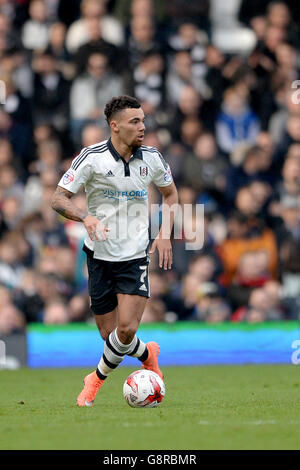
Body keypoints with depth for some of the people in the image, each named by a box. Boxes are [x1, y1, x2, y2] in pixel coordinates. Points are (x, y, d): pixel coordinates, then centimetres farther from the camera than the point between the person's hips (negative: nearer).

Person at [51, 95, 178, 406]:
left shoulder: (151, 158, 0)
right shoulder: (92, 158, -10)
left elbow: (170, 194, 18)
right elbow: (58, 198, -9)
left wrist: (165, 234, 5)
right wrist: (86, 217, -28)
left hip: (136, 256, 1)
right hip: (100, 255, -1)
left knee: (126, 330, -15)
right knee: (110, 334, 0)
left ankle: (97, 379, 12)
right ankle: (148, 355, 32)